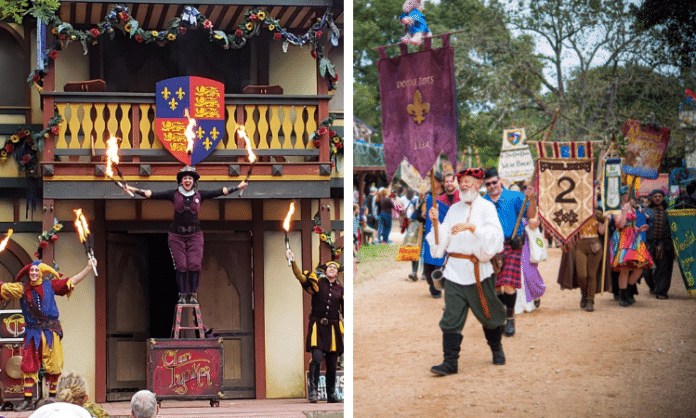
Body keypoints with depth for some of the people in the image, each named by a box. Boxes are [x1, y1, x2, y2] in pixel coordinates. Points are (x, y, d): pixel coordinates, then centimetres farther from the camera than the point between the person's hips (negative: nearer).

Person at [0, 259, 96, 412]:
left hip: (50, 332, 0)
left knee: (53, 366, 0)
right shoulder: (22, 289, 8)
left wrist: (88, 268, 7)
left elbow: (73, 281, 10)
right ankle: (27, 401, -1)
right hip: (32, 334, 1)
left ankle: (52, 398, 14)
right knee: (29, 366, -4)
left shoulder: (50, 286, 7)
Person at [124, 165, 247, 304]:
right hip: (177, 235, -1)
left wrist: (237, 188, 10)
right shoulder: (174, 194, 2)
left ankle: (192, 295, 3)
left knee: (194, 265, -6)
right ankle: (182, 295, 3)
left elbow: (220, 192, 10)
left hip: (194, 234, 1)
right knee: (180, 265, -4)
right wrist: (133, 189, -6)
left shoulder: (199, 195, 5)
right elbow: (151, 195, -1)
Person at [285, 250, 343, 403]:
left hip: (333, 327, 3)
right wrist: (293, 262, -30)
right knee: (316, 358, -19)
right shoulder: (317, 282, 1)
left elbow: (344, 308, 15)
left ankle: (331, 395, 16)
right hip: (317, 326, -3)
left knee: (332, 363, 7)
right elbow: (301, 277, -15)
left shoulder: (340, 288, 9)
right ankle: (313, 391, -13)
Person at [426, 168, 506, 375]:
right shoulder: (454, 209, 14)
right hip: (454, 269, 3)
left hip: (479, 271, -3)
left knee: (488, 314, 10)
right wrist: (436, 222, -5)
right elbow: (442, 239, 11)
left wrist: (471, 226, -27)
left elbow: (494, 235, -16)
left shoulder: (486, 207, 0)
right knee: (451, 317, -5)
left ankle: (497, 350, 34)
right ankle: (450, 362, -5)